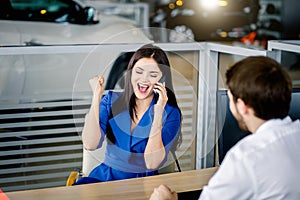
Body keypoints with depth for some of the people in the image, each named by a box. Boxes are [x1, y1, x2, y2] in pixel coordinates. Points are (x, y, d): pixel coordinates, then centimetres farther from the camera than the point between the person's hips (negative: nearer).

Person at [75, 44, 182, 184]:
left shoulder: (170, 113, -3)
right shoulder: (112, 100, 4)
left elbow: (152, 163, -16)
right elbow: (90, 145, -11)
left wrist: (158, 114, -22)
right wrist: (96, 97, -14)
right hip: (104, 176, 2)